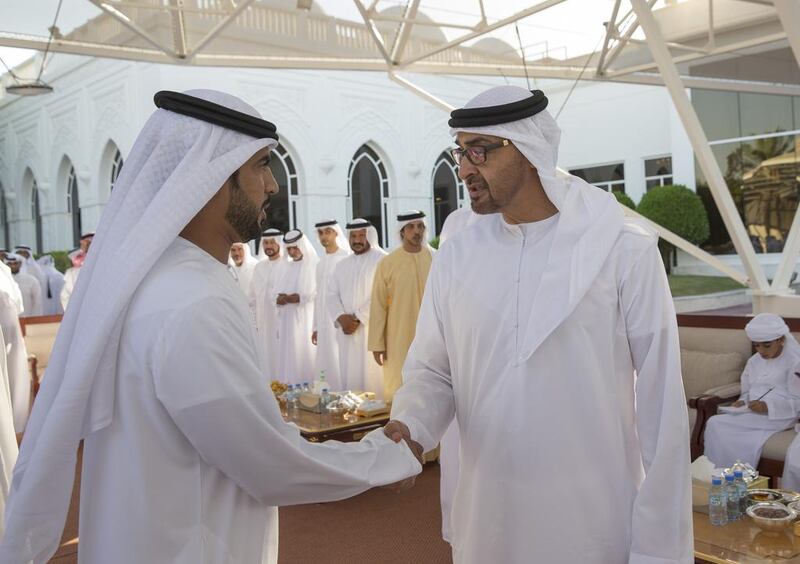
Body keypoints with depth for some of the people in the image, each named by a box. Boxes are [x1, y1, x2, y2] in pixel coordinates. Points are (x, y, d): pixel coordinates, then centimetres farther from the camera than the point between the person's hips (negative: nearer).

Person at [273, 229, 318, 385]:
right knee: (287, 357, 2)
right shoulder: (284, 268, 19)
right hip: (286, 321, 5)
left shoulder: (315, 266, 0)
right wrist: (278, 298, -9)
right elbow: (274, 293, 14)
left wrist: (300, 298, -21)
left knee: (305, 355, -8)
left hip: (305, 321, -5)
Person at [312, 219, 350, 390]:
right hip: (324, 323, 6)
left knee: (340, 362, -7)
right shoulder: (321, 263, 14)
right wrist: (315, 327, 15)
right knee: (325, 362, 7)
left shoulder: (345, 259, -7)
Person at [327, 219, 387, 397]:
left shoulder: (382, 260, -2)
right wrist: (341, 317, -8)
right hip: (347, 332, 6)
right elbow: (332, 295, 11)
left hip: (372, 330, -5)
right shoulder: (342, 266, 18)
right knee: (350, 376, 5)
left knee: (372, 377, -7)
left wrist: (358, 319, -14)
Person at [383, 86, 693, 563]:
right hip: (486, 516, 4)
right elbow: (432, 370, 7)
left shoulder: (625, 250, -10)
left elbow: (661, 403, -8)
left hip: (594, 520, -3)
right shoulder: (456, 257, 2)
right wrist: (408, 425, -15)